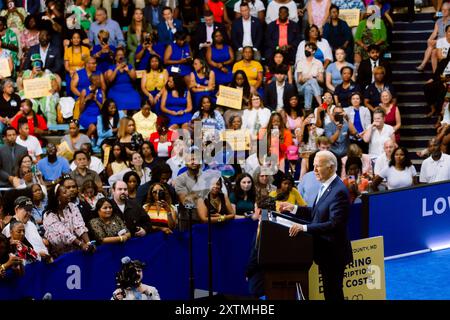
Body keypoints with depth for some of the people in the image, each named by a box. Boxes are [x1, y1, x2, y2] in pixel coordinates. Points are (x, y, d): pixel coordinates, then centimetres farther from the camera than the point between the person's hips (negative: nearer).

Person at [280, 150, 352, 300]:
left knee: (333, 292, 0)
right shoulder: (326, 186, 8)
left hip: (334, 253, -9)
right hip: (326, 251, 9)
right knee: (329, 290, 18)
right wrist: (294, 208, 6)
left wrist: (304, 228, -31)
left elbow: (335, 224, -28)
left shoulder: (339, 192, -22)